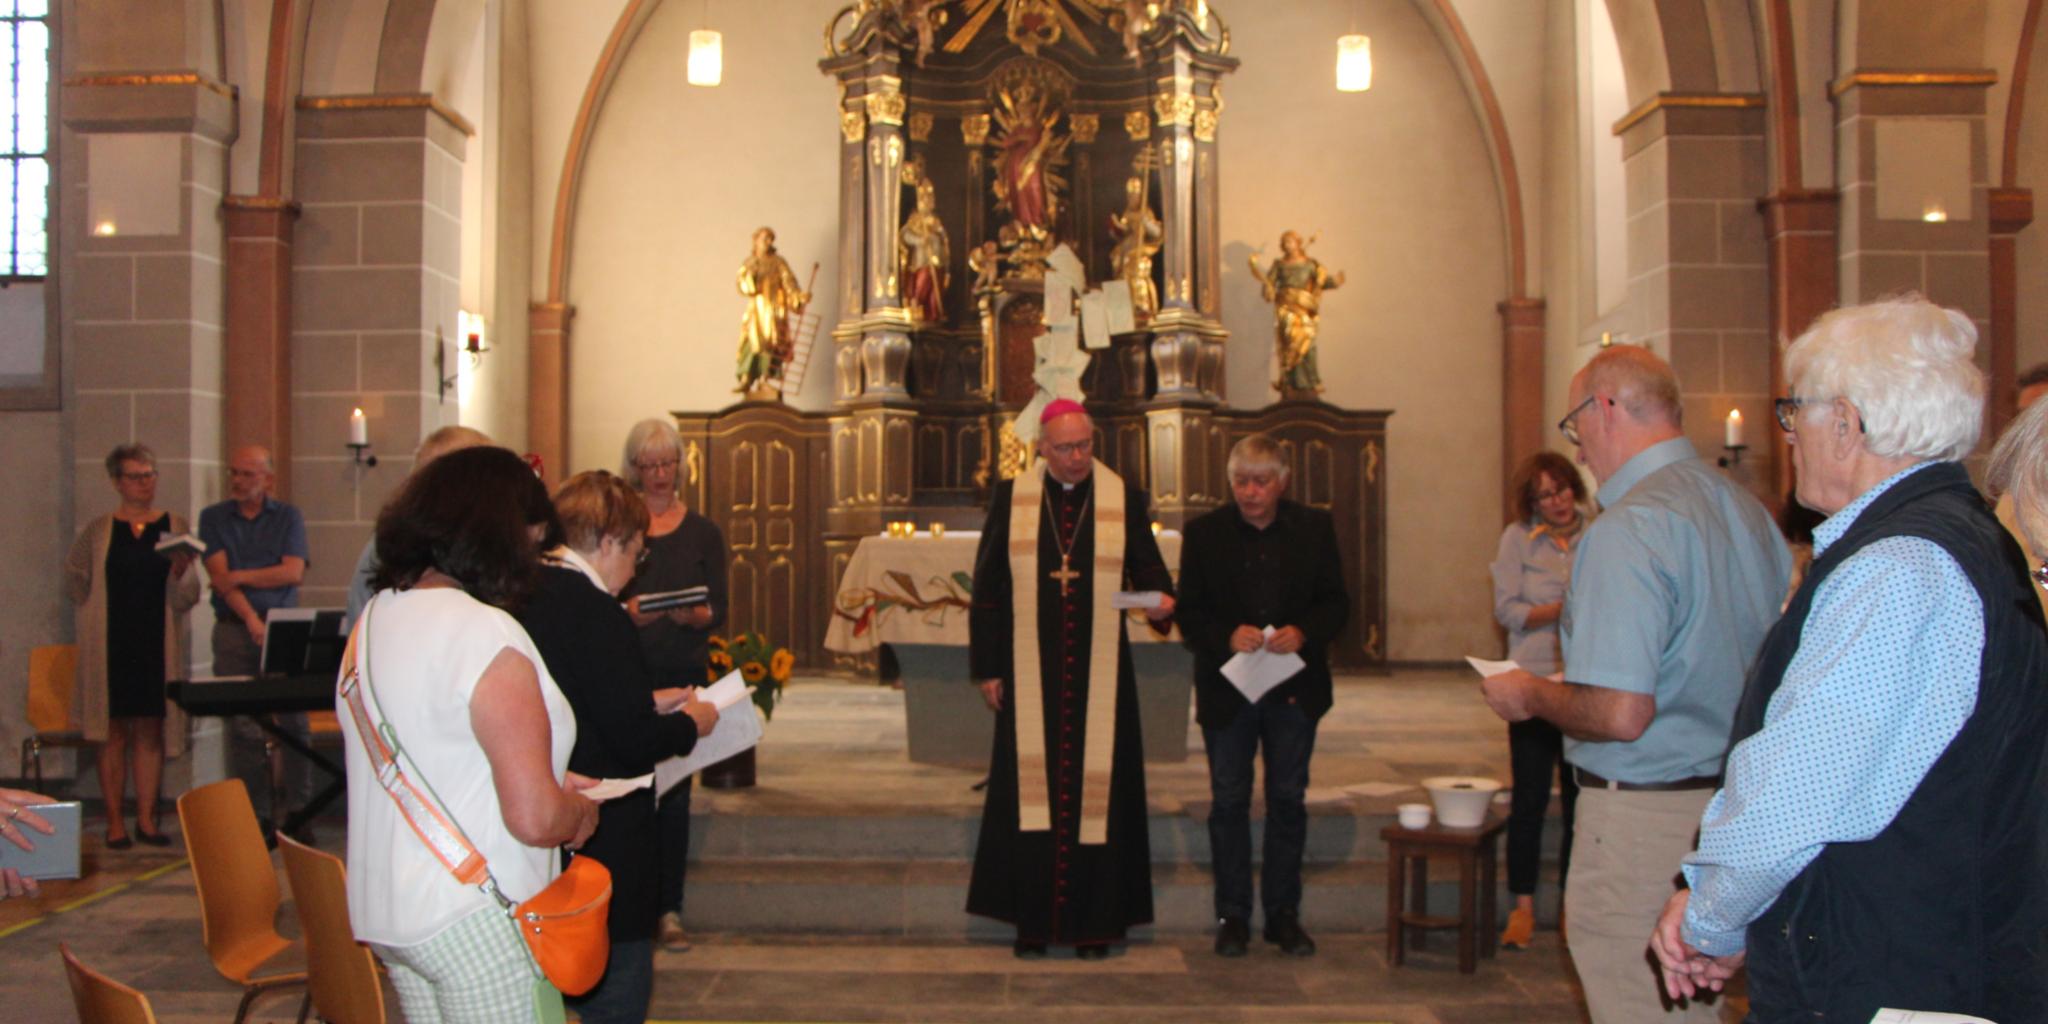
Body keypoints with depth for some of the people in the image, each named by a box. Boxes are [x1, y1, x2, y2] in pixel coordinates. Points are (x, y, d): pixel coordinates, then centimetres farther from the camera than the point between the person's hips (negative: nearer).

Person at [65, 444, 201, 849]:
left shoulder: (176, 528, 4)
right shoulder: (98, 532, 3)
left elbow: (186, 598, 0)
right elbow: (76, 577, 17)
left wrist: (180, 572, -19)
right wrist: (98, 611, 7)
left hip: (157, 644, 1)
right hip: (111, 644, -1)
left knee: (151, 730, 3)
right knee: (114, 731, 0)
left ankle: (147, 819, 9)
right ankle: (115, 822, 5)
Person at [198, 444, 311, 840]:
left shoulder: (288, 518, 11)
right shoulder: (213, 518, 12)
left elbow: (293, 572, -2)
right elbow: (218, 576, -1)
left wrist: (240, 577, -5)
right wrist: (251, 619, -14)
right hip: (234, 630, 0)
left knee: (293, 722, -6)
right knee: (245, 728, -2)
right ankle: (253, 815, 1)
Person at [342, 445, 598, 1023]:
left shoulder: (372, 620, 8)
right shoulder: (487, 634, -19)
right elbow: (535, 818, -23)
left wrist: (550, 785, 19)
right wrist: (580, 814, -2)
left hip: (384, 908, 9)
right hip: (476, 921, -9)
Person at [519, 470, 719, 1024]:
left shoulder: (525, 598, 5)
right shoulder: (597, 614, -20)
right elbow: (634, 741, -19)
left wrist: (648, 702, 17)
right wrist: (689, 725, 0)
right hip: (604, 847, -8)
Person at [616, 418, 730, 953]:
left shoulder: (702, 533, 8)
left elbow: (719, 612, 3)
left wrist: (694, 615, -18)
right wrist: (627, 613, -18)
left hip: (683, 675, 1)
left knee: (674, 794, 0)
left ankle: (669, 910, 6)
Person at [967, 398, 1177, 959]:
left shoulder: (1125, 500, 3)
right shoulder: (1010, 498, 3)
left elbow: (1147, 569, 5)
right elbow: (986, 587, 5)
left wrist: (1161, 600, -19)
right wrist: (987, 666, 1)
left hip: (1099, 675, 0)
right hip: (1031, 675, 0)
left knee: (1097, 786, 2)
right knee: (1031, 789, 2)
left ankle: (1094, 921, 11)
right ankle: (1033, 920, 11)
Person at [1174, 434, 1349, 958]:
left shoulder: (1315, 528, 2)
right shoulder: (1205, 533, 0)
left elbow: (1335, 601, 3)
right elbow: (1189, 611, -1)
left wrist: (1303, 633, -16)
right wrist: (1227, 636, -20)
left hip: (1295, 691, 1)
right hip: (1227, 690, -1)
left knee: (1288, 800, 7)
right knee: (1229, 802, 4)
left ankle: (1284, 914, 18)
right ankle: (1232, 915, 14)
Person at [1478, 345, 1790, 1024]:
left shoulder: (1627, 528, -19)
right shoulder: (1750, 511, 8)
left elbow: (1621, 714, -25)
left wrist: (1530, 696, -6)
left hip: (1648, 810, -9)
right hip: (1736, 808, 9)